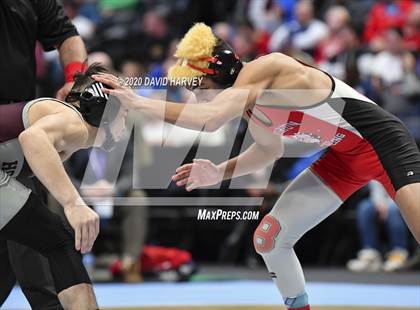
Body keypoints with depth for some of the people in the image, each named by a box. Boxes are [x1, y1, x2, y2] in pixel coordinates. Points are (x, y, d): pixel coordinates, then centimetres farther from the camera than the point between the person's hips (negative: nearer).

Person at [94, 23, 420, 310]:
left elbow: (210, 118, -42)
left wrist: (138, 102, -37)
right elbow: (270, 148, 15)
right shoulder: (249, 98, -2)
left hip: (381, 141, -9)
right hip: (343, 156, 9)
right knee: (268, 237, 4)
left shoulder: (263, 69, -28)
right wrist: (220, 173, 0)